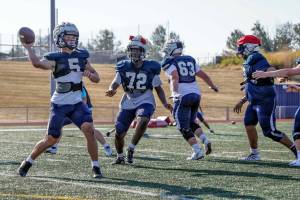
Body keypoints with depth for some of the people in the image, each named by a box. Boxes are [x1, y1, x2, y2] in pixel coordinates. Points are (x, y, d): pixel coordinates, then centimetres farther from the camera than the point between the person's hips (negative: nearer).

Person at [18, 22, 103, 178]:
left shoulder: (82, 56, 8)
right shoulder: (55, 58, -8)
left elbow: (97, 79, 12)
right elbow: (37, 63, -29)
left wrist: (90, 74, -9)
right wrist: (28, 48, -20)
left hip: (77, 103, 4)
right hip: (59, 105, -4)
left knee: (89, 130, -17)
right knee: (51, 139, 1)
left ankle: (95, 167, -6)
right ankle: (28, 162, 23)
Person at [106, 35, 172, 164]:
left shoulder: (151, 68, -4)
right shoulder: (124, 67, -2)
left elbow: (158, 89, 4)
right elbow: (115, 83, -5)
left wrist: (165, 104, -8)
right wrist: (111, 90, -29)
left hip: (145, 102, -2)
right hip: (127, 103, 2)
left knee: (143, 120, -34)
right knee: (119, 133, 1)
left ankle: (131, 148, -17)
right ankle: (120, 156, 30)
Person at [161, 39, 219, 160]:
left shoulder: (169, 63, 0)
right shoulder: (190, 60, 18)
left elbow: (175, 77, -20)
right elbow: (204, 75, 23)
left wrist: (175, 92, -30)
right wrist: (213, 86, 38)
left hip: (183, 96, -6)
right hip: (196, 94, 6)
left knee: (184, 127, 1)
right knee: (191, 122, 24)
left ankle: (197, 151, -10)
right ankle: (205, 140, 2)